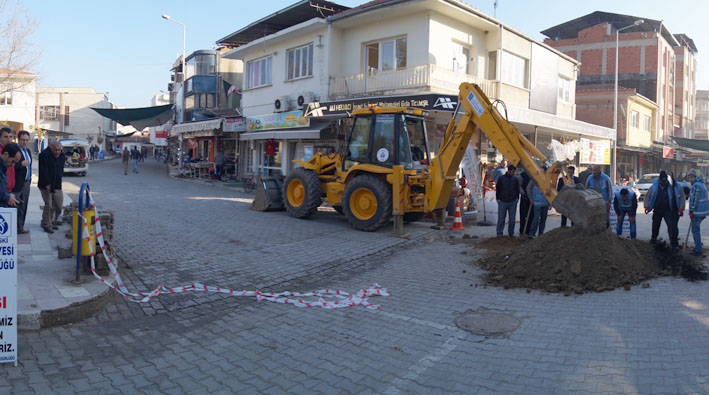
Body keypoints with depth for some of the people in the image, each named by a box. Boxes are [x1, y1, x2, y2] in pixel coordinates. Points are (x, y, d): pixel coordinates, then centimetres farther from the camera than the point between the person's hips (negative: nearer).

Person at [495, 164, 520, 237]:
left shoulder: (515, 179, 5)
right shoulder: (501, 178, -1)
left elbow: (517, 190, 14)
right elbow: (498, 189, 3)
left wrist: (517, 198, 5)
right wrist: (498, 199, -1)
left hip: (513, 202, 2)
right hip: (502, 202, -2)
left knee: (512, 219, 6)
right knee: (501, 218, 1)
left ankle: (511, 233, 15)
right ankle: (499, 233, 9)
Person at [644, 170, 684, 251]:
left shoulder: (674, 187, -7)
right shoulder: (654, 187, -2)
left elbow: (682, 197, -1)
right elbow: (647, 196, 9)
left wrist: (681, 208, -9)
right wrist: (646, 206, -4)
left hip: (669, 211, -2)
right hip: (657, 210, 3)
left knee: (672, 226, -12)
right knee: (655, 226, 16)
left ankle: (674, 244, -6)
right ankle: (653, 238, 41)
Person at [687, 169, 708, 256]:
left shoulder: (696, 185, -18)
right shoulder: (701, 184, 15)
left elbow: (695, 199, -22)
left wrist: (691, 211, -19)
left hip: (698, 212, -10)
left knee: (695, 231, -5)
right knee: (696, 229, 20)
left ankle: (698, 251, -2)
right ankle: (697, 246, 28)